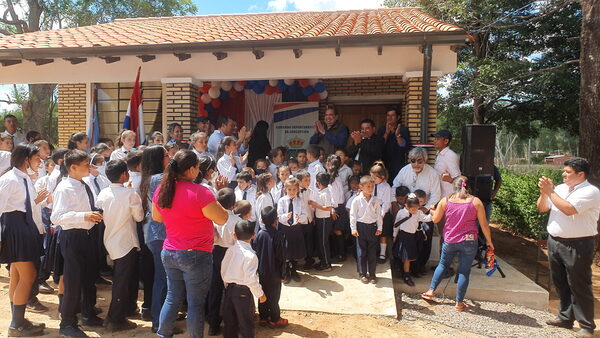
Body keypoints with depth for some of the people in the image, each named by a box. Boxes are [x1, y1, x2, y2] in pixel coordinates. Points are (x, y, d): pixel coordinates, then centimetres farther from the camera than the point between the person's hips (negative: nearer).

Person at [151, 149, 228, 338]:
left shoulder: (161, 190, 1)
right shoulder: (200, 192, -20)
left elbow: (156, 217, 15)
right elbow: (222, 219, -14)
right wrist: (214, 199, 1)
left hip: (169, 252, 7)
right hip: (196, 255, -6)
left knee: (172, 297, 19)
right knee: (196, 302, 7)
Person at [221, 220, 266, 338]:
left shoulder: (230, 251, 0)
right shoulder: (250, 255, -20)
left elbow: (223, 271, 8)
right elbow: (251, 279, -21)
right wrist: (260, 294, -8)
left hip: (229, 288, 6)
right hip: (243, 291, -6)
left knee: (229, 320, 18)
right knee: (246, 323, 8)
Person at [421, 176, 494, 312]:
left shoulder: (445, 200, -2)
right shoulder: (476, 201, -4)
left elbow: (435, 219, 6)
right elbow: (484, 224, -2)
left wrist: (433, 211, 27)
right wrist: (489, 241, 9)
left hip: (449, 241, 2)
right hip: (469, 242, -1)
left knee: (443, 265, 21)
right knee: (464, 271, 7)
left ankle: (431, 291, 22)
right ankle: (459, 303, 13)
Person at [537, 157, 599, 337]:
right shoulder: (560, 188, 8)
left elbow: (569, 209, -27)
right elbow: (542, 208, 11)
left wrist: (550, 192, -17)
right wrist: (544, 192, -6)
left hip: (577, 246, -7)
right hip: (555, 242, 7)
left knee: (579, 286, 2)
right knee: (560, 283, 17)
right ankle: (565, 317, 31)